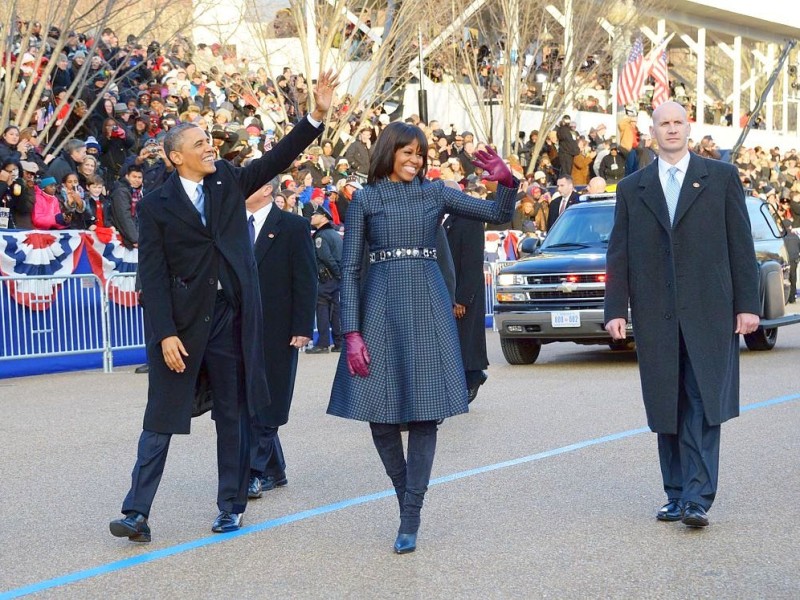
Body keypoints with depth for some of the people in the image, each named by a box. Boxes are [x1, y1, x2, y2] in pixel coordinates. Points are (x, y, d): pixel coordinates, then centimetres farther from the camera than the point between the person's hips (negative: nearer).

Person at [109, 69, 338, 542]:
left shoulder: (229, 182, 8)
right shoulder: (157, 205, -4)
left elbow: (277, 159, 4)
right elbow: (153, 275, -7)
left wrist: (318, 116, -7)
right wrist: (166, 333, -14)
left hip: (231, 317, 3)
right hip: (182, 321, -3)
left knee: (235, 415, 10)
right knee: (163, 417, 1)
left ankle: (232, 507, 20)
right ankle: (137, 512, 5)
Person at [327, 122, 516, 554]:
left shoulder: (434, 193, 9)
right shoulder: (365, 199, 5)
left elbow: (499, 215, 8)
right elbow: (349, 268, 1)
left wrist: (506, 182, -13)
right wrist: (351, 333, -7)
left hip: (427, 308, 1)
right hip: (382, 307, -1)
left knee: (424, 413, -3)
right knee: (379, 413, -2)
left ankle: (411, 519, 3)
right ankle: (404, 491, 23)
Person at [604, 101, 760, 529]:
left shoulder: (722, 177, 7)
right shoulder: (632, 189, 12)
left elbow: (740, 244, 4)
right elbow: (619, 254, 10)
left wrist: (747, 304, -1)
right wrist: (616, 309, 1)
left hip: (709, 312, -2)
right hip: (655, 316, 2)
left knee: (704, 406, -8)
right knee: (666, 409, 6)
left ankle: (697, 498, -8)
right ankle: (676, 496, 14)